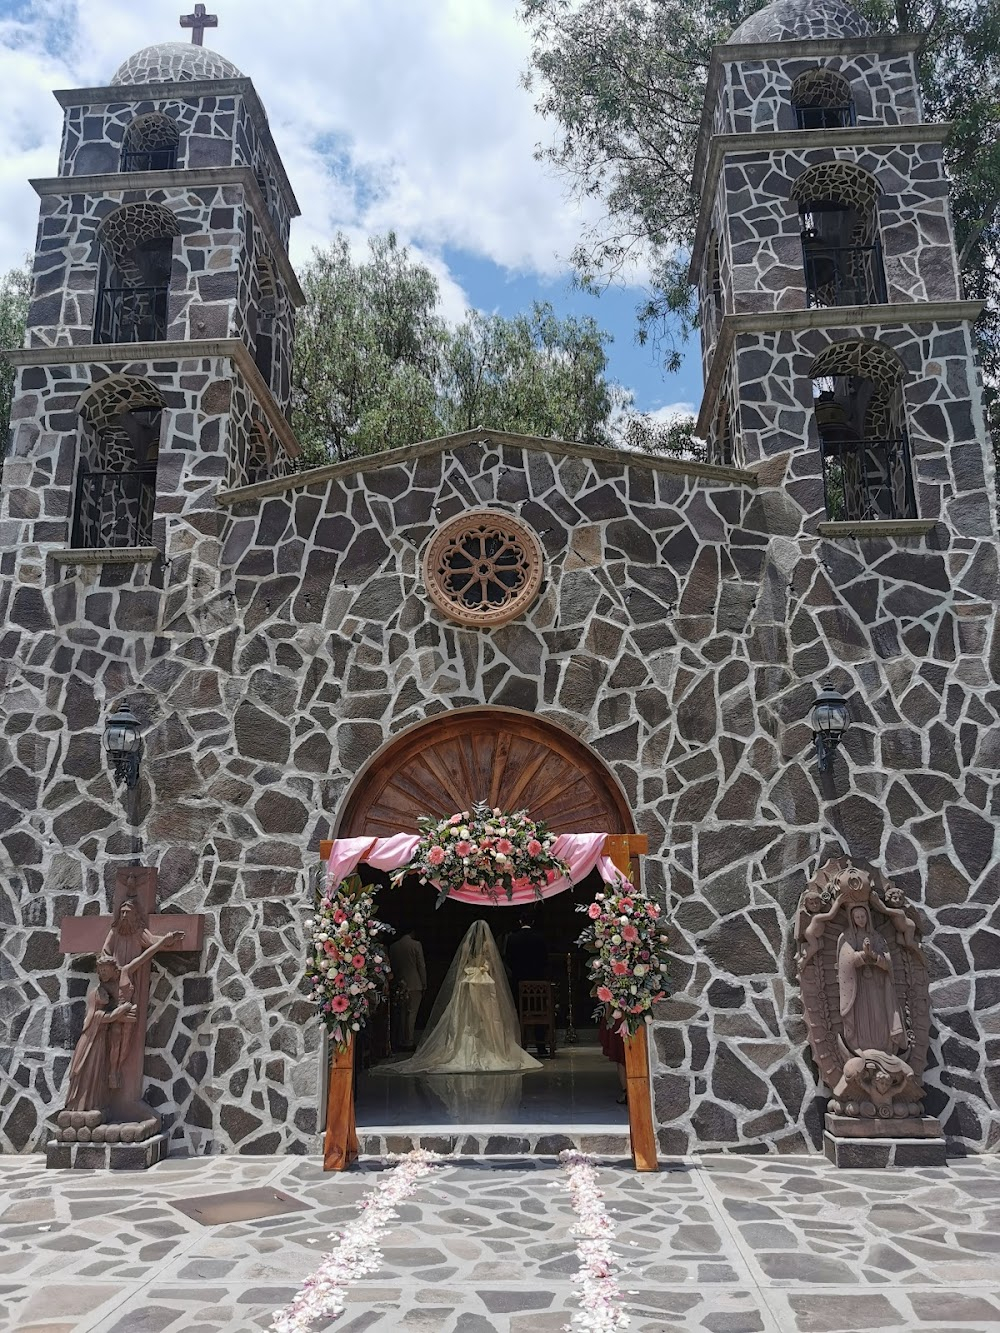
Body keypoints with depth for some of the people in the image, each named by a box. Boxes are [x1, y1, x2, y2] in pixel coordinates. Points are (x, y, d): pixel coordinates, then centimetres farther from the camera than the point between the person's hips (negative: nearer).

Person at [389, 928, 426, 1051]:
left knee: (402, 1014, 13)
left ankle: (401, 1042, 16)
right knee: (411, 1013, 1)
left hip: (400, 985, 4)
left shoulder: (393, 946, 5)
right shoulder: (416, 945, -8)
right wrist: (424, 984, 0)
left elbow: (391, 966, 10)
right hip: (414, 984, -4)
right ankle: (408, 1043, 2)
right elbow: (421, 966, -7)